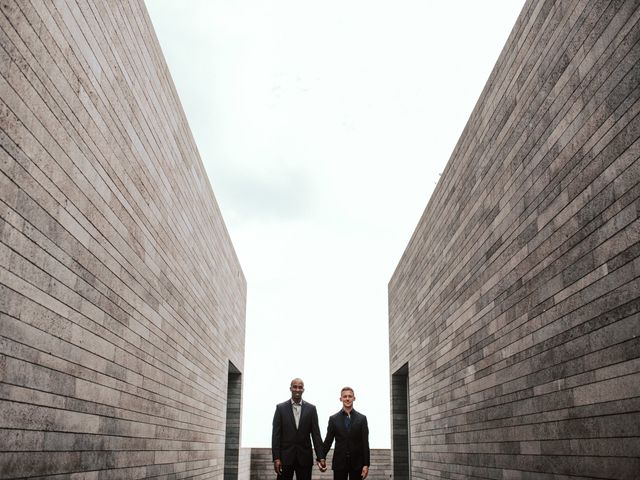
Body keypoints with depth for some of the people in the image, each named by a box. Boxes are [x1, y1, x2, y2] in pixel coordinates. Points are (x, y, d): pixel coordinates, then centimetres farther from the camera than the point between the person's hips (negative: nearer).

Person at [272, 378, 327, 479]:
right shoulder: (280, 408, 2)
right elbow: (276, 434, -1)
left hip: (305, 457, 1)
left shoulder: (311, 409, 5)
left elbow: (316, 434, 2)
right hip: (285, 456, -1)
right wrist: (276, 458, -8)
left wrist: (321, 457, -5)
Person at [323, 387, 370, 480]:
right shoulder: (333, 419, 4)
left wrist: (366, 464, -6)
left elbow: (365, 443, 0)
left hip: (357, 463, 0)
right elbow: (328, 441, 3)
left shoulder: (362, 419, 3)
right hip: (339, 463, 0)